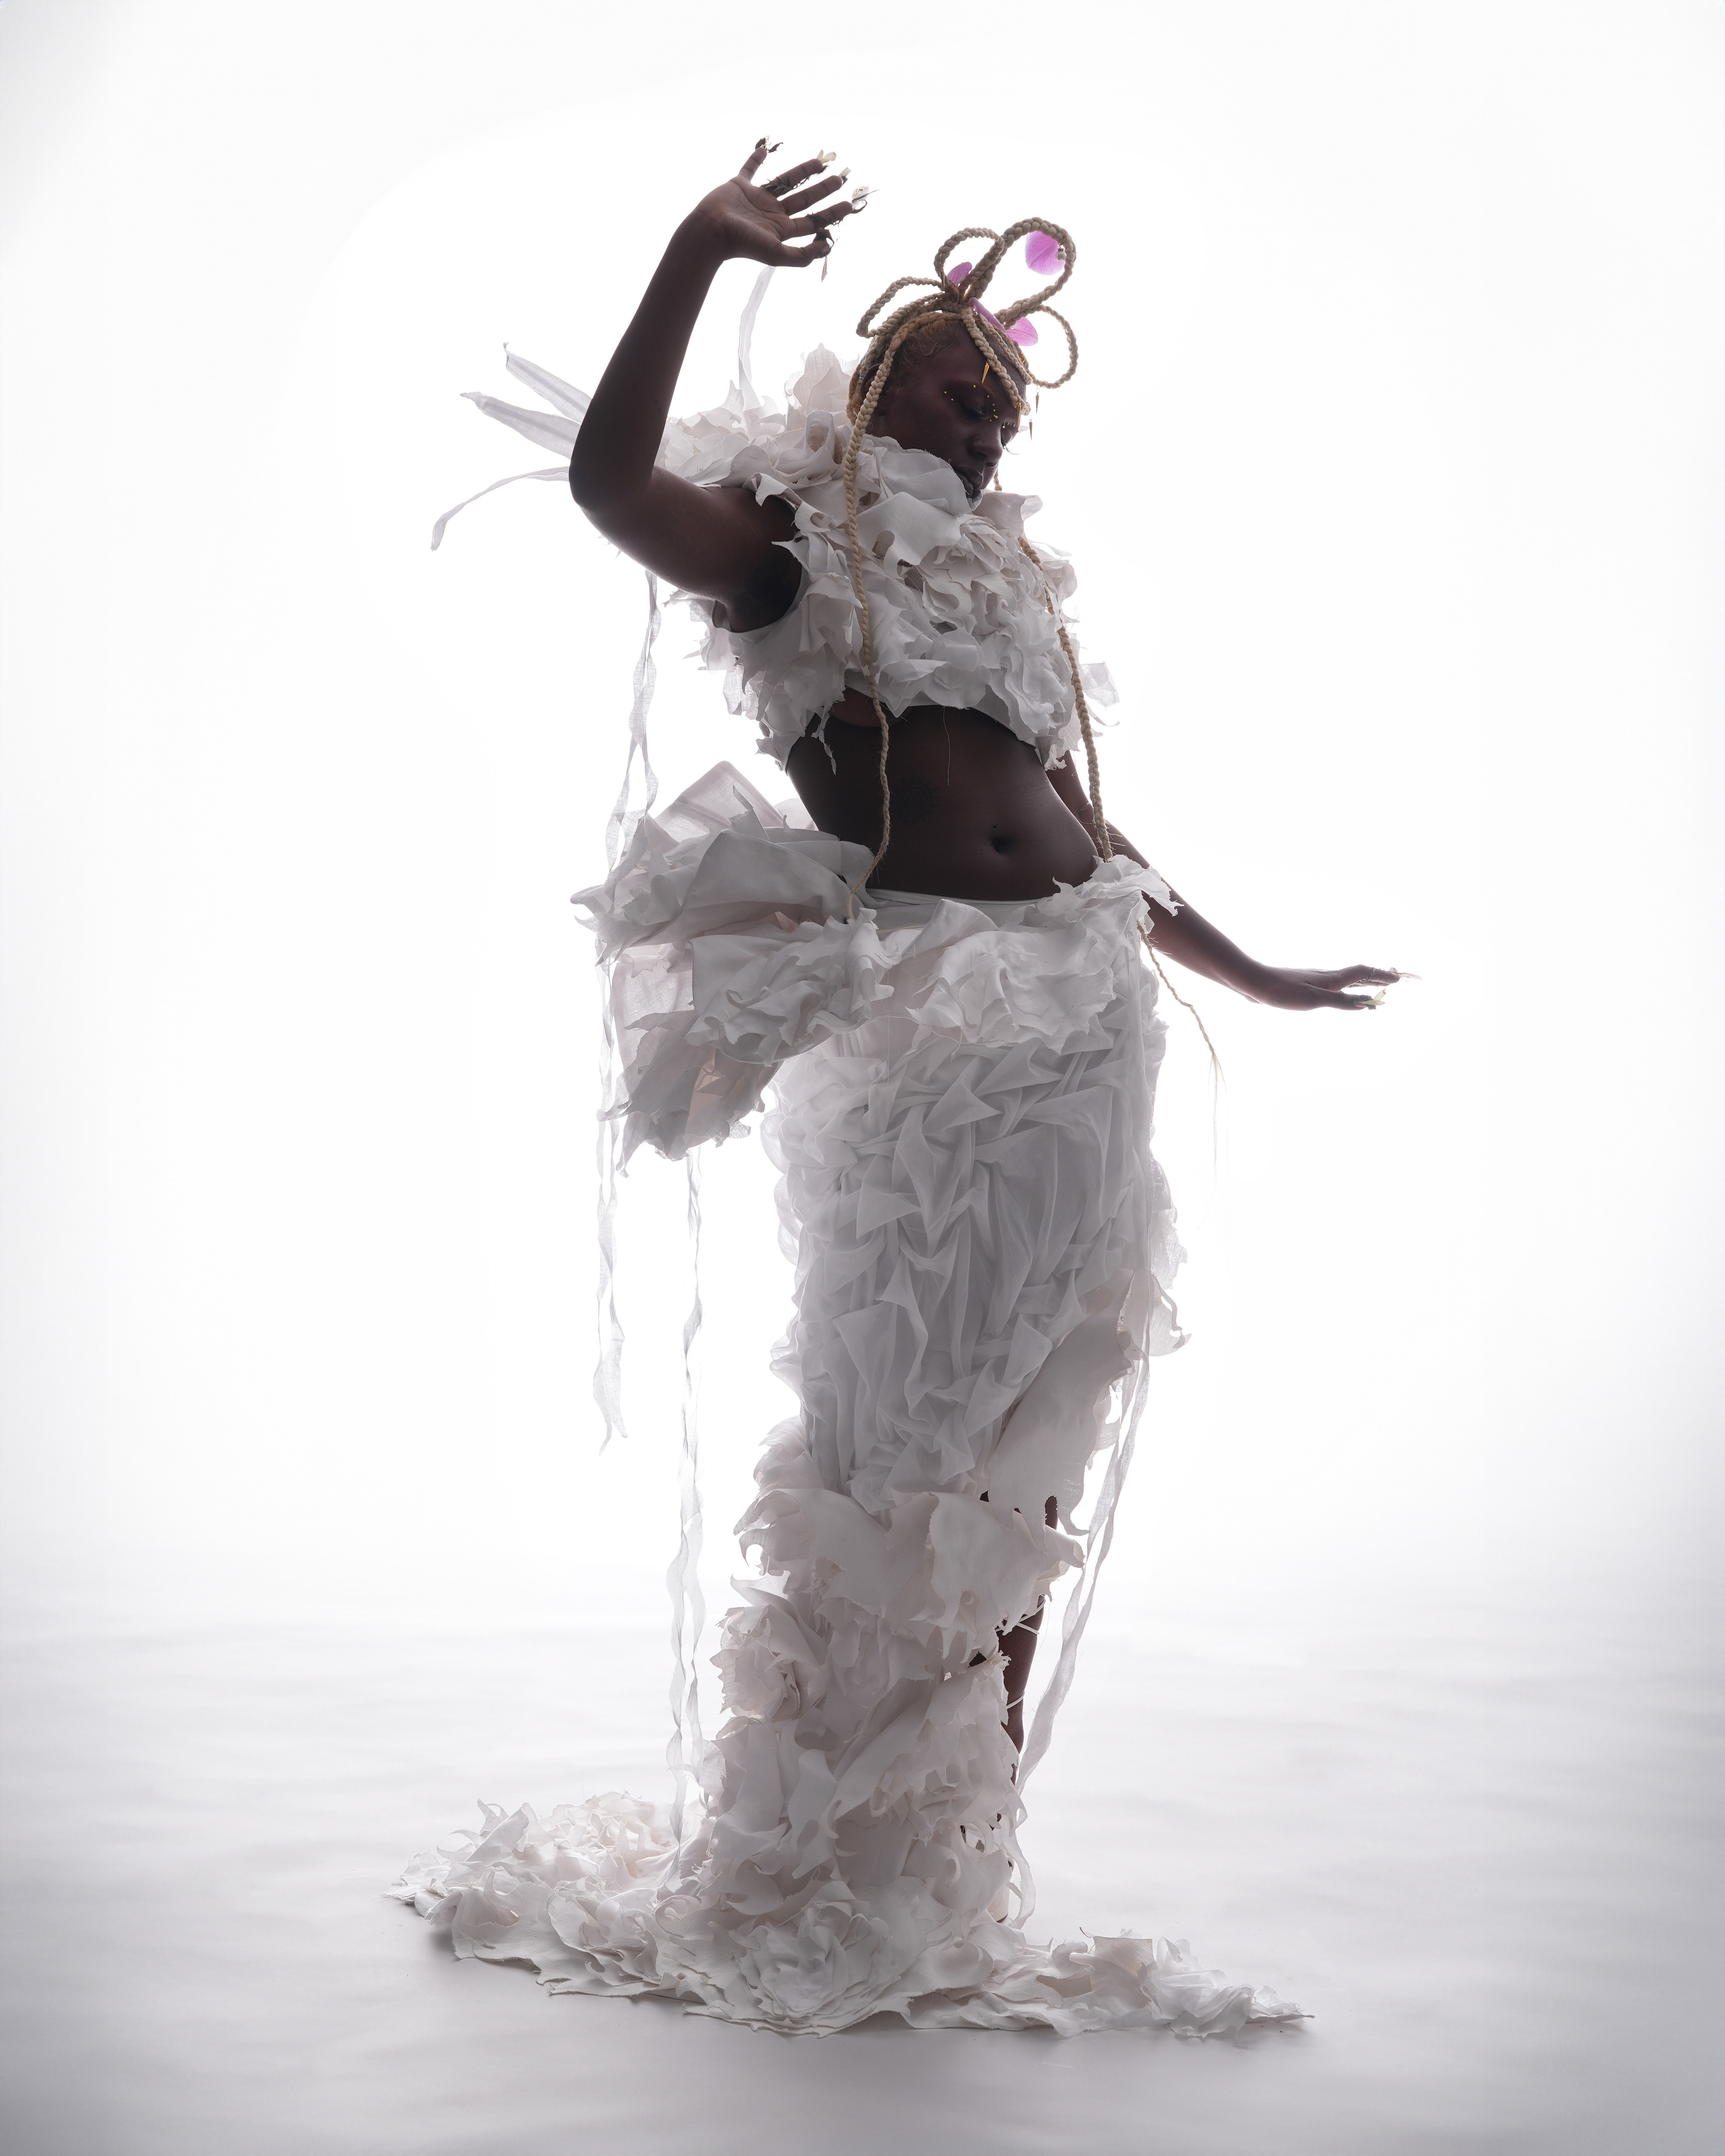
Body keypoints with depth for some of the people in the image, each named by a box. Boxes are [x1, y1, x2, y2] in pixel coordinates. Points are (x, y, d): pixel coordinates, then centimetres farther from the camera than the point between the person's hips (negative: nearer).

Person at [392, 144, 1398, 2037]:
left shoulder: (1008, 590, 25)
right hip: (918, 1031, -6)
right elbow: (610, 479, -15)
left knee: (1027, 1447, 8)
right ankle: (815, 1882, 10)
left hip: (1086, 1027, 7)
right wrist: (696, 252, -19)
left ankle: (964, 1849, 20)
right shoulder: (790, 545, 6)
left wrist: (1249, 975, 35)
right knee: (894, 1445, -4)